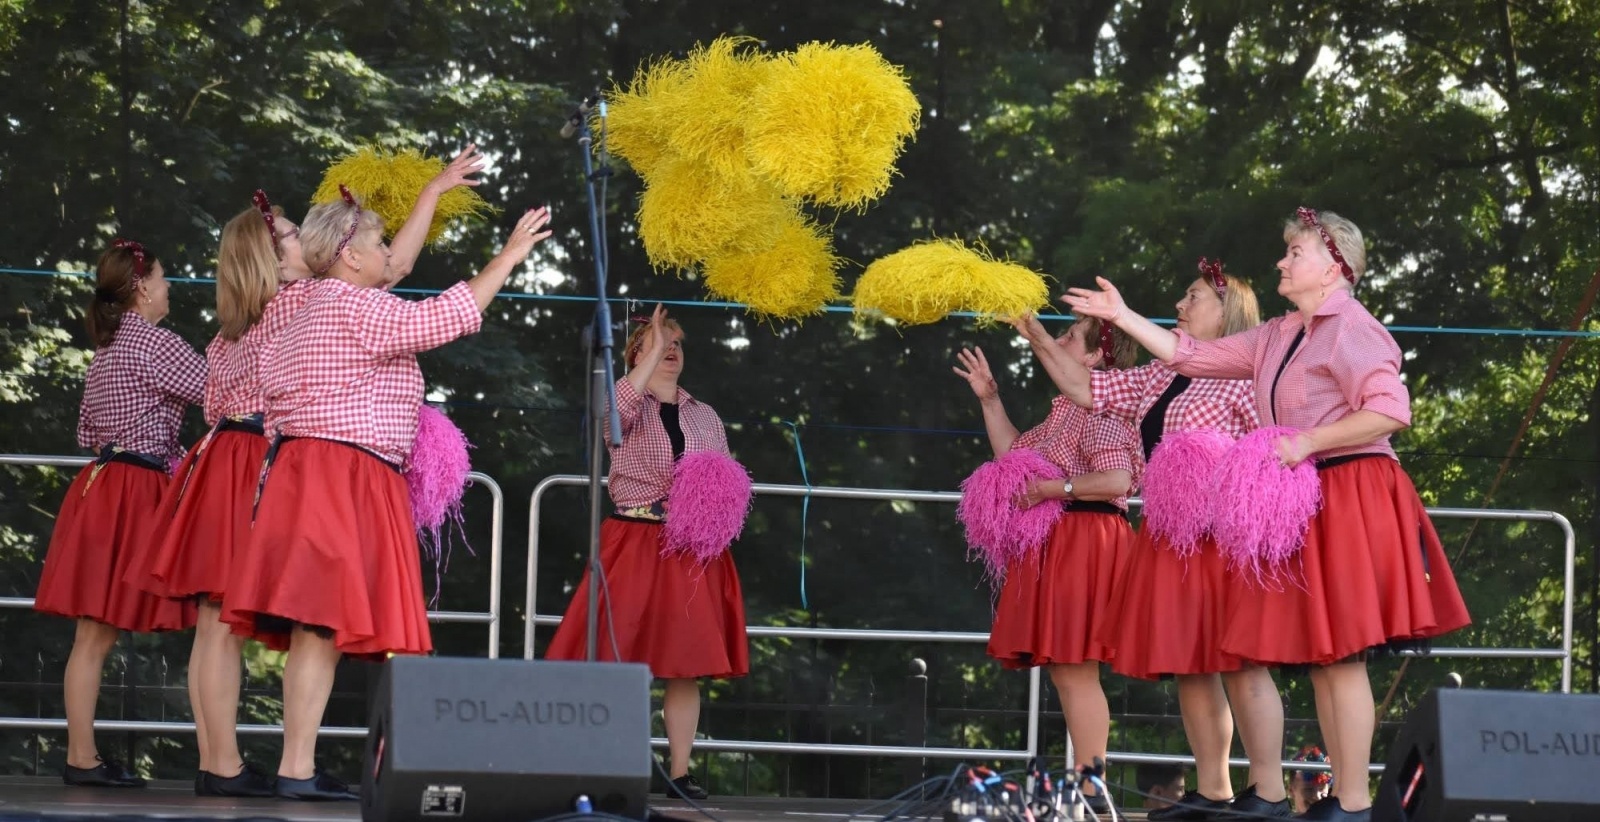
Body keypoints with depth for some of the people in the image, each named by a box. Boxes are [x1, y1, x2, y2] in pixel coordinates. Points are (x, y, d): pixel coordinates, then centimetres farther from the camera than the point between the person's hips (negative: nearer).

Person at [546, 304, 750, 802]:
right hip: (634, 544, -4)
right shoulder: (625, 404, 4)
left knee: (688, 663, 1)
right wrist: (653, 351, -20)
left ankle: (680, 772, 4)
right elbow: (615, 412, -22)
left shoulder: (705, 417, 16)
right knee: (617, 657, -9)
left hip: (693, 551, 4)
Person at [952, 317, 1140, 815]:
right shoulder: (1066, 411, 20)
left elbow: (1116, 479, -24)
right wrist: (989, 399, 23)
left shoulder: (1101, 409, -12)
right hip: (1057, 545, 10)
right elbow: (1013, 455, 27)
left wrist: (1049, 488, -20)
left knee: (1074, 670, -12)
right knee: (1065, 671, 10)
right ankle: (1084, 780, 13)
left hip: (1084, 544, -10)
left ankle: (1089, 788, -12)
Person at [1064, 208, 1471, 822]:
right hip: (1305, 503, 9)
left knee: (1340, 655, -10)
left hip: (1350, 502, -9)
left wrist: (1307, 442, -19)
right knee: (1319, 657, 8)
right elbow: (1190, 356, 19)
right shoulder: (1276, 338, 16)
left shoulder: (1349, 327, -10)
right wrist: (1122, 317, 15)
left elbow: (1391, 410, -20)